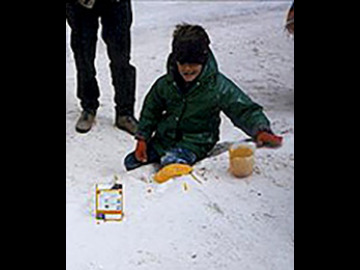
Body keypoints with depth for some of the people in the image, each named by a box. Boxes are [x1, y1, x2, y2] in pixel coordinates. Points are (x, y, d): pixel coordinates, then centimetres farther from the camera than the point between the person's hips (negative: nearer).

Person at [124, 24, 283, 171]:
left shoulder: (218, 86, -16)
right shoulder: (165, 84, -4)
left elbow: (245, 110, -16)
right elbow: (150, 112, 11)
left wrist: (261, 130, -35)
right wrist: (142, 139, 5)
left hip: (195, 143, -5)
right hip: (163, 138, 5)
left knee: (170, 163, -31)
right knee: (132, 162, 6)